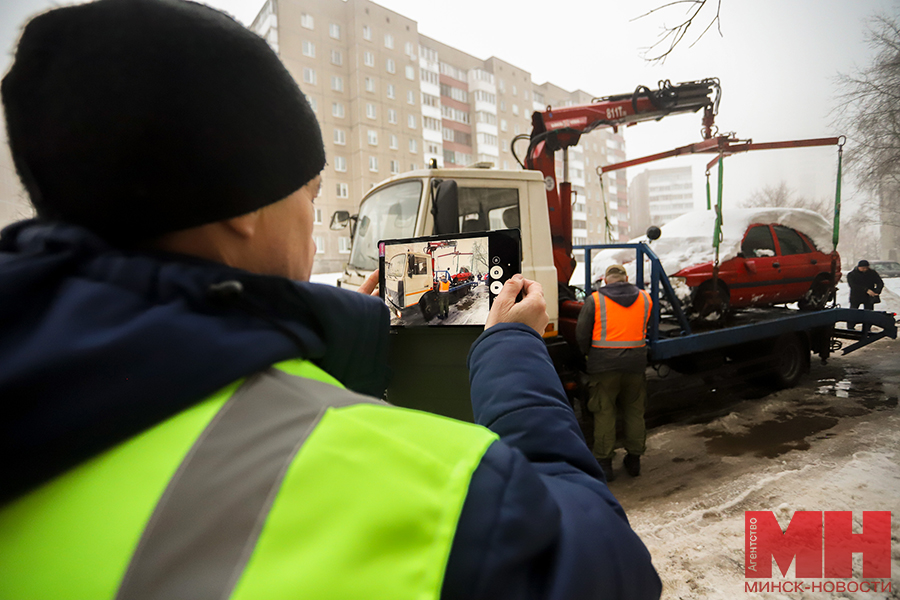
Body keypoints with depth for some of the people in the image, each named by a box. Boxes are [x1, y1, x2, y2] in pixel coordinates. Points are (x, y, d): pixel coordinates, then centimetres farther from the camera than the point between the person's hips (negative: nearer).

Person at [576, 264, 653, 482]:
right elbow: (643, 330, 14)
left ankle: (604, 462, 10)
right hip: (636, 362, 3)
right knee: (634, 411, 16)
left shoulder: (595, 300, -6)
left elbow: (581, 334, -4)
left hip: (604, 364, -3)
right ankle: (634, 459, 26)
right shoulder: (645, 299, 6)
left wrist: (588, 353, 12)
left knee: (604, 413, 5)